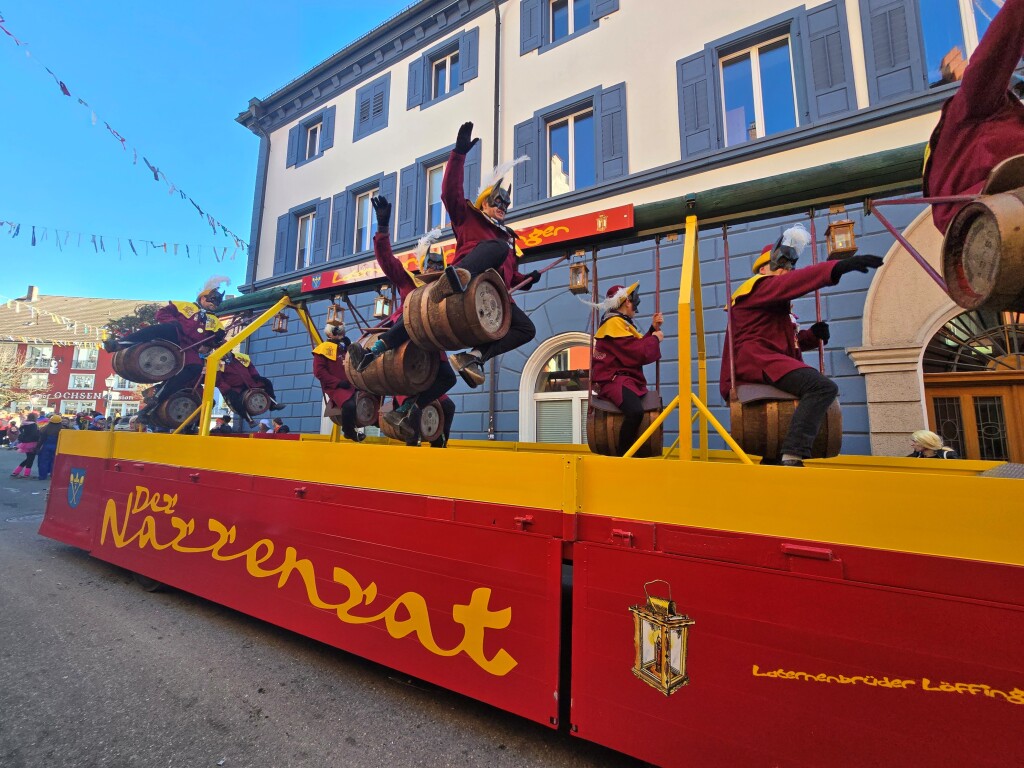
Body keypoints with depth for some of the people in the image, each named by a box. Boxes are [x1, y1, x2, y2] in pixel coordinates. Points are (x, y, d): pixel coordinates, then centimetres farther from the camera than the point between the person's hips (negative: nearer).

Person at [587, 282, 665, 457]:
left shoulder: (623, 322, 23)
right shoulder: (614, 322, -11)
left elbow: (638, 347, 19)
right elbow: (639, 354, -19)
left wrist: (653, 329, 10)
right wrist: (655, 339, -2)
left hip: (627, 378, 11)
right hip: (614, 380, -11)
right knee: (635, 411, -36)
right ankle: (622, 455, -23)